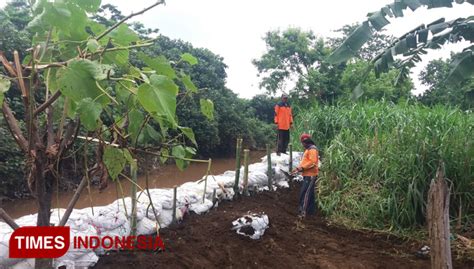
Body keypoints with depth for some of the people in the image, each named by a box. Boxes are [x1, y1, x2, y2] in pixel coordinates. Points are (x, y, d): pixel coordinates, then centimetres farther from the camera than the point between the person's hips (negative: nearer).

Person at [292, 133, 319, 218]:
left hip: (310, 175, -10)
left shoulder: (312, 149, -14)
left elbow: (312, 162, -23)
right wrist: (299, 168, 8)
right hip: (307, 175, 10)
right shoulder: (308, 149, 19)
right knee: (310, 193, 14)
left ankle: (303, 212, -14)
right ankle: (311, 210, 21)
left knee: (304, 193, -13)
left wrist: (302, 168, -22)